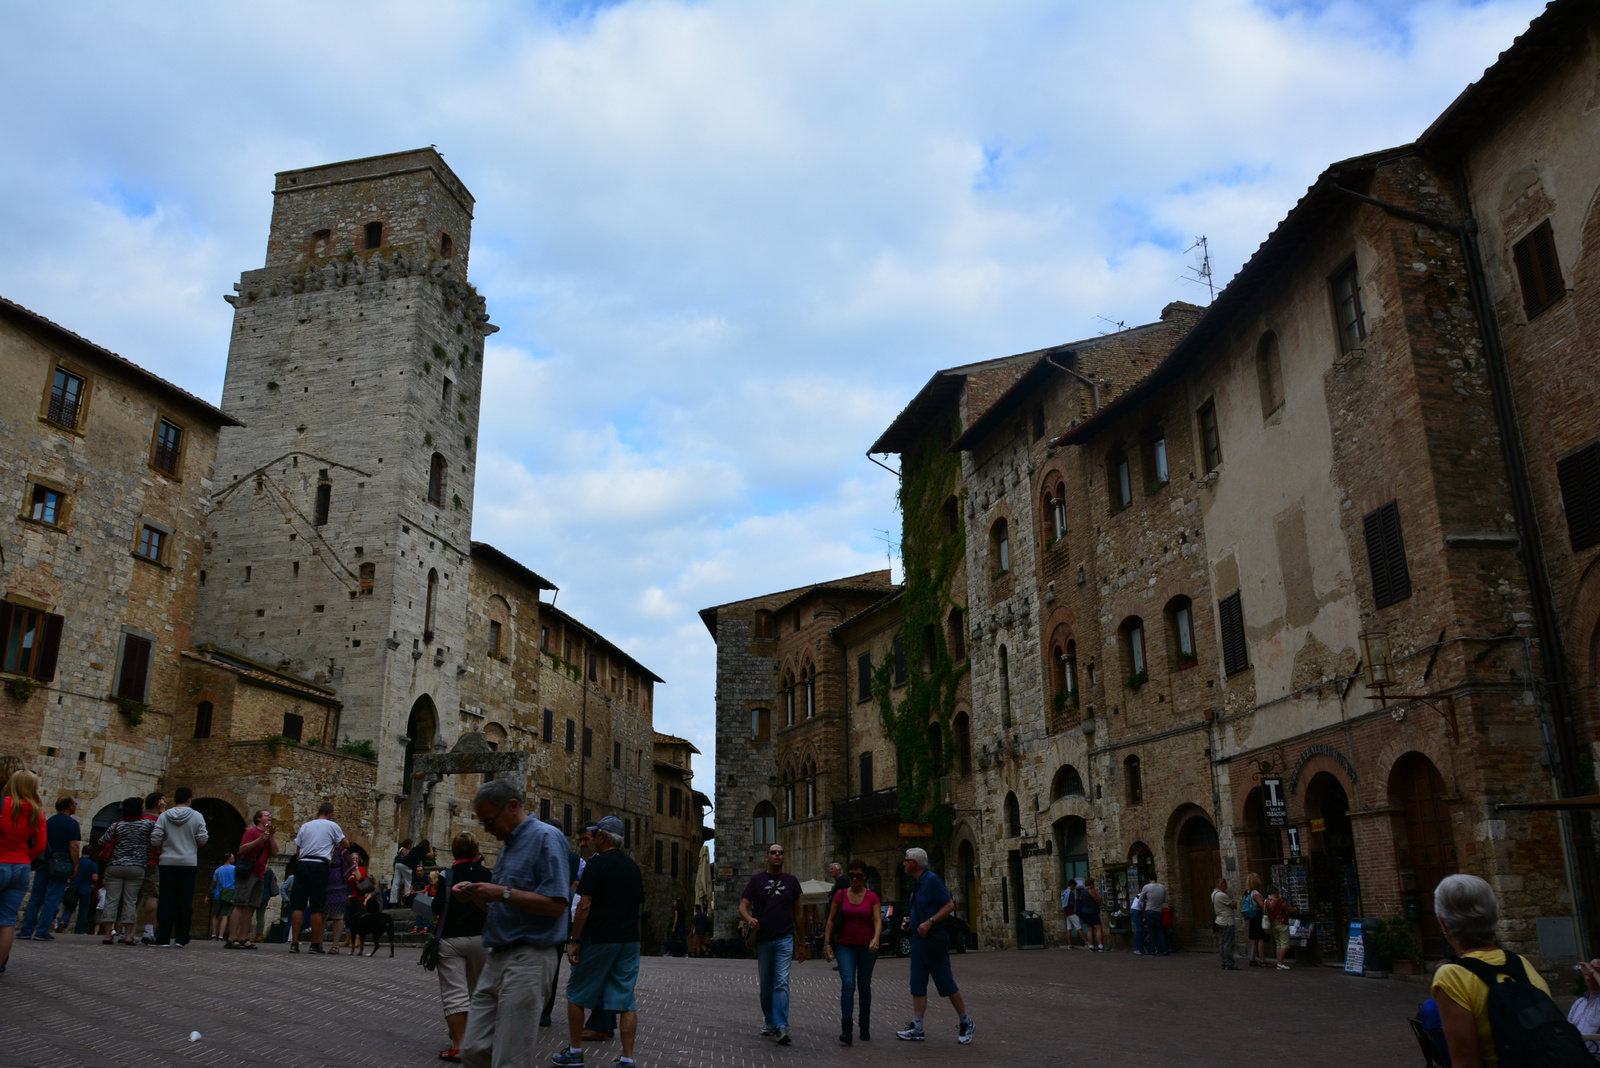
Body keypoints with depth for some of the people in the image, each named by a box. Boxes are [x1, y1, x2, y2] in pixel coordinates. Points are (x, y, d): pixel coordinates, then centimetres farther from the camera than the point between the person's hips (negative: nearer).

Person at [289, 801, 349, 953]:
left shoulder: (305, 826, 17)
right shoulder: (332, 826, 7)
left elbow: (297, 850, 14)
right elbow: (346, 845, 15)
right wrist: (337, 844, 35)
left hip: (302, 864, 3)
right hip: (319, 866, -3)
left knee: (298, 906, 2)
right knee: (317, 908, -1)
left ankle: (294, 943, -1)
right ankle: (315, 945, 0)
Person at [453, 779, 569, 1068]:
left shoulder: (545, 838, -11)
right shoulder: (509, 844, 17)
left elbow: (556, 905, -18)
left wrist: (503, 893, -20)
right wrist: (475, 895, 5)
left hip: (528, 959, -9)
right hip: (498, 957, 9)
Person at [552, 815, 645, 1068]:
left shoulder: (597, 864, -10)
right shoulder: (633, 867, 11)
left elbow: (584, 905, -15)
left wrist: (574, 940, -11)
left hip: (599, 940, -6)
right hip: (630, 940, 6)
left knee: (576, 994, 11)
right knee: (626, 1000, 5)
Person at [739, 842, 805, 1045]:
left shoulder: (791, 881, 8)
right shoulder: (756, 880, 5)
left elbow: (797, 913, 13)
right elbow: (743, 907, -2)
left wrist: (801, 943, 13)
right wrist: (749, 919, -25)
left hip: (785, 939, -1)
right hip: (762, 939, 1)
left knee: (781, 983, -13)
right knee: (766, 984, 11)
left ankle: (781, 1027, -17)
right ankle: (769, 1021, 28)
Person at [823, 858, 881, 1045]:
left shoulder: (872, 897, 1)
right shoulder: (840, 895, 3)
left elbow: (878, 920, -9)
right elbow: (831, 920, 5)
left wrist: (876, 939, -27)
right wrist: (827, 943, -2)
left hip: (867, 946, 1)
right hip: (845, 946, 0)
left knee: (864, 986, 9)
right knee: (847, 984, -15)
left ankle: (865, 1028, 24)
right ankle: (846, 1030, -20)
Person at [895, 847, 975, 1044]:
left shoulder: (932, 880, -14)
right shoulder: (916, 884, 14)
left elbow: (950, 905, -17)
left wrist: (929, 922, -23)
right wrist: (911, 920, 10)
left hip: (934, 939, -9)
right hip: (918, 939, 9)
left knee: (946, 984, -1)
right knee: (917, 985, 5)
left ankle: (965, 1023, 13)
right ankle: (917, 1029, 6)